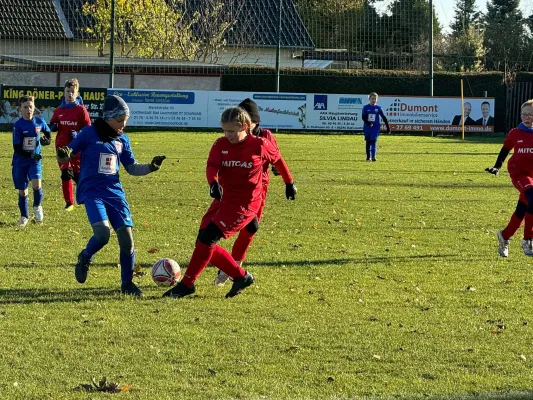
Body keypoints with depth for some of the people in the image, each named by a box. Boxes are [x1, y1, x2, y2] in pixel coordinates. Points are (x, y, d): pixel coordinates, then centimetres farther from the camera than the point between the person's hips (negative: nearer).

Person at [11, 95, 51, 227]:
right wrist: (30, 155, -23)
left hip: (35, 160, 1)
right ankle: (24, 217, 26)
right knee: (22, 191, 5)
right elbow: (17, 147, -12)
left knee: (36, 185, -21)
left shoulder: (39, 122, -2)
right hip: (20, 161, -1)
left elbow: (48, 132, 21)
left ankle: (37, 207, 10)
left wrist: (46, 139, -1)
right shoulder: (18, 125, -11)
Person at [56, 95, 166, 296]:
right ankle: (85, 258, 7)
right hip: (92, 191, -5)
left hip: (115, 192, 5)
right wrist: (63, 155, -24)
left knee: (127, 238, -5)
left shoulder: (122, 139, 11)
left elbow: (132, 168, 17)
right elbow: (68, 153, 0)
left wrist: (151, 167, 0)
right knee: (103, 233, -26)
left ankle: (127, 283, 11)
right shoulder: (89, 133, -3)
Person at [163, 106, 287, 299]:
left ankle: (187, 284, -7)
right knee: (205, 243, 4)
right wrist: (214, 183, -37)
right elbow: (212, 166, -16)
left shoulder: (259, 145, -9)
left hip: (245, 205, -6)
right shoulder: (221, 144, -1)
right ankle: (241, 276, 20)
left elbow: (276, 157, 11)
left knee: (207, 239, -16)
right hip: (224, 200, 6)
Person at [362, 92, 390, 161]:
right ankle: (368, 157, 19)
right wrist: (368, 123, -24)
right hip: (367, 127, 1)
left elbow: (384, 117, 5)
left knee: (374, 141, -13)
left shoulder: (378, 108, 3)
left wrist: (388, 127, 3)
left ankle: (373, 157, -19)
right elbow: (363, 117, -7)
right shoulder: (366, 108, 1)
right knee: (368, 142, 8)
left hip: (375, 127, -1)